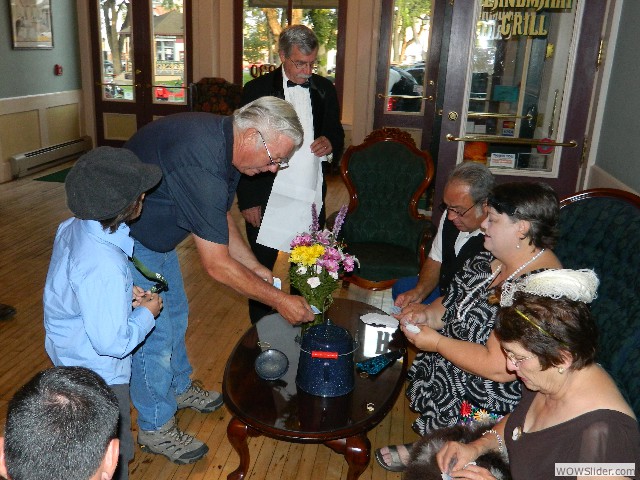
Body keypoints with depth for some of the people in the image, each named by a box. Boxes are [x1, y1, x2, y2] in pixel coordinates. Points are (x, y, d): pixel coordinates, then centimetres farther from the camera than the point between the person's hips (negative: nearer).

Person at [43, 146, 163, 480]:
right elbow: (113, 342, -31)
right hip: (98, 376, -9)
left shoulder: (72, 227, -8)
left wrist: (125, 293, -1)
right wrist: (147, 313, -15)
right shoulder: (105, 268, -37)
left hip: (69, 357, 9)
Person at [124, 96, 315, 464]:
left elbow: (222, 220, 6)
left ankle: (179, 387, 44)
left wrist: (258, 270, 0)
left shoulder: (224, 143, -7)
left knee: (176, 313, 21)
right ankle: (156, 428, 22)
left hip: (156, 235, 10)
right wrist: (279, 300, -24)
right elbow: (217, 265, -33)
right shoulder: (200, 162, -37)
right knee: (154, 333, 0)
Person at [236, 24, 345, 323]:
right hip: (267, 200, -3)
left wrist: (330, 145, -8)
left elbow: (337, 134, 17)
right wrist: (247, 201, -7)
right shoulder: (256, 90, -4)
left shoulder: (325, 89, 6)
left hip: (311, 198, 3)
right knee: (261, 270, 9)